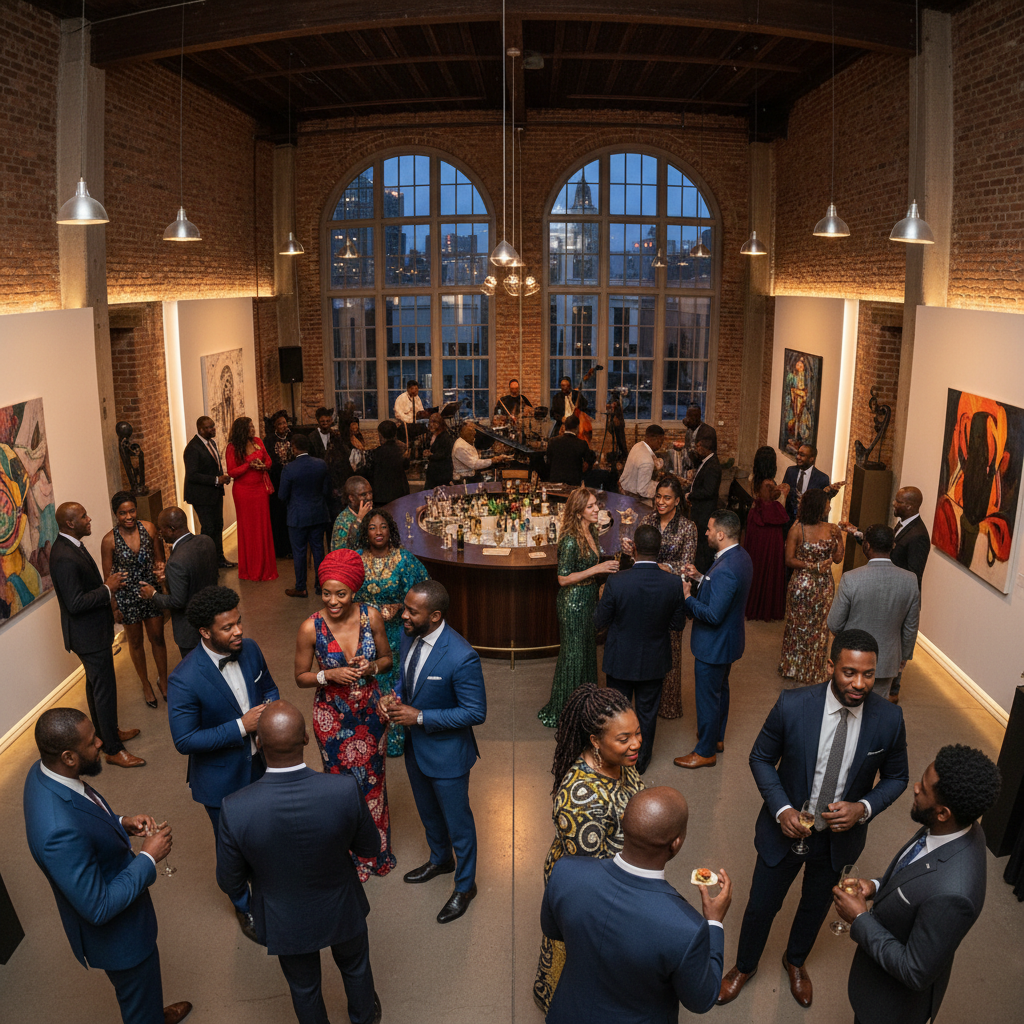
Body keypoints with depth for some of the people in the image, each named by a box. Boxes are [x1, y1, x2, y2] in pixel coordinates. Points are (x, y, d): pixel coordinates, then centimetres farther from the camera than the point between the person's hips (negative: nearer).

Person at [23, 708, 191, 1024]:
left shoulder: (44, 772, -15)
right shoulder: (59, 831, -44)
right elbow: (98, 908, -33)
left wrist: (121, 823, -7)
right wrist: (148, 858, -24)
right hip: (114, 932, -9)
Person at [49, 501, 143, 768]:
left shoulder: (70, 546, 4)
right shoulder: (65, 558, -29)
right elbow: (75, 603, -29)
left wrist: (106, 584, 5)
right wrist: (107, 589, -21)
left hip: (92, 630, 11)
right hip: (89, 635, -11)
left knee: (96, 684, 24)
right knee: (105, 689, 0)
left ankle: (106, 732, 41)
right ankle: (112, 750, 12)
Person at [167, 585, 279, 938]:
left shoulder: (250, 649, -13)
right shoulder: (185, 680, -30)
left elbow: (269, 687, 5)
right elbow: (184, 741, -25)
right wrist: (240, 726, -31)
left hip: (261, 764, 5)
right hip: (222, 779, -5)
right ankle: (244, 907, 46)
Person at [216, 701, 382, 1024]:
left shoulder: (235, 810, -34)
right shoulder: (345, 790, -34)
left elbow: (230, 884, -17)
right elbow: (369, 847, -13)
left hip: (285, 922, -1)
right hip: (341, 910, 1)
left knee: (303, 987, 30)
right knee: (355, 966, 34)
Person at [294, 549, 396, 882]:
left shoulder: (371, 617, -13)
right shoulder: (311, 628, -18)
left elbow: (387, 658, 2)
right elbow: (301, 677, -6)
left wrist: (371, 667, -19)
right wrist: (329, 675, -23)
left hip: (370, 712, 2)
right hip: (333, 717, -2)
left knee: (373, 779, 18)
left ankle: (376, 850, 42)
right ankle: (351, 856, 36)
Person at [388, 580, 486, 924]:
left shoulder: (461, 658, -33)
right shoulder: (409, 637, -9)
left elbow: (476, 712, -26)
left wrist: (420, 717, -26)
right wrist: (397, 697, -11)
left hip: (446, 752, -7)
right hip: (415, 745, 7)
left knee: (457, 821, 14)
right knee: (428, 812, 29)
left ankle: (464, 885, 38)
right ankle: (440, 860, 56)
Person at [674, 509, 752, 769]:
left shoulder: (725, 570, -34)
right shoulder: (741, 556, -2)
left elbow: (713, 615, -32)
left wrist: (688, 597, -21)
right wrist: (700, 578, 2)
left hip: (714, 645, -10)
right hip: (728, 640, 10)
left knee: (707, 696, 7)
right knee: (720, 689, 26)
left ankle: (705, 752, 23)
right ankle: (717, 737, 46)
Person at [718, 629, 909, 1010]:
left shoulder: (889, 718, -20)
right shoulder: (792, 705, -25)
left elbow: (896, 777, -4)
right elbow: (761, 758, -10)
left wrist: (863, 808, -21)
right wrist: (782, 809, -22)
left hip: (841, 835, 2)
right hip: (787, 827, -2)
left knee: (815, 906, 27)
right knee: (761, 905, 17)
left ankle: (795, 961, 58)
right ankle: (744, 966, 48)